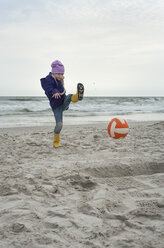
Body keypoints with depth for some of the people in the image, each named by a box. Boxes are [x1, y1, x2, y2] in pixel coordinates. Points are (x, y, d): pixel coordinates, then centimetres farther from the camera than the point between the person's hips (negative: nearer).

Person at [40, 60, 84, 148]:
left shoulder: (59, 81, 14)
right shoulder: (48, 80, -11)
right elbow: (49, 89, -31)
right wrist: (54, 92, -52)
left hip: (64, 103, 6)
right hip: (56, 106, -6)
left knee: (70, 96, -25)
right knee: (59, 124, -10)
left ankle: (78, 96, -61)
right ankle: (56, 142, 7)